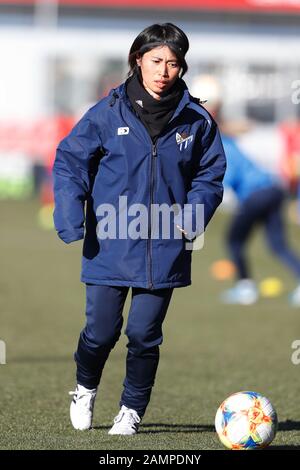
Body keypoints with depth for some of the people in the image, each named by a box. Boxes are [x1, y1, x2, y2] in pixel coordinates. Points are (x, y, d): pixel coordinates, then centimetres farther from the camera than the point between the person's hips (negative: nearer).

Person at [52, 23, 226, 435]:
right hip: (110, 246, -1)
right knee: (101, 332, 2)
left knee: (144, 334, 2)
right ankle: (85, 389, 33)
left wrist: (193, 214, -8)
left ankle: (132, 410, 22)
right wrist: (71, 217, -10)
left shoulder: (196, 120, 1)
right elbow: (70, 161, 3)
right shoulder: (109, 112, -3)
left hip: (164, 249, 1)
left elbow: (210, 175, 10)